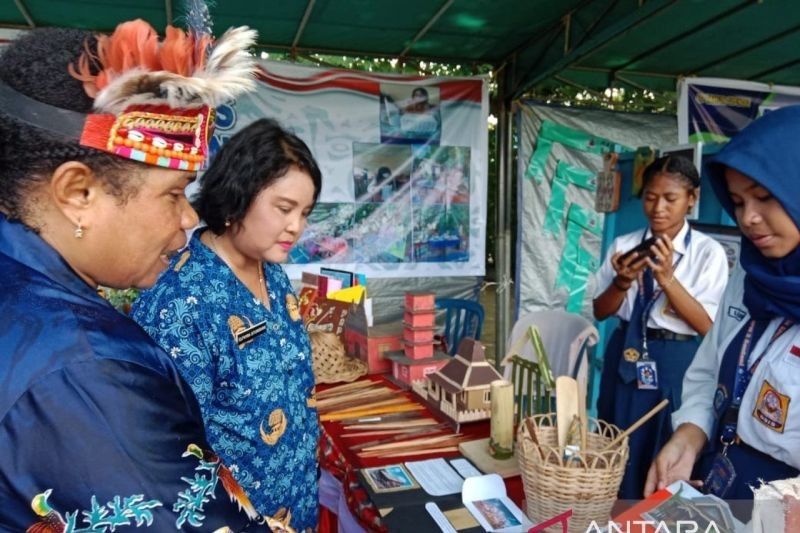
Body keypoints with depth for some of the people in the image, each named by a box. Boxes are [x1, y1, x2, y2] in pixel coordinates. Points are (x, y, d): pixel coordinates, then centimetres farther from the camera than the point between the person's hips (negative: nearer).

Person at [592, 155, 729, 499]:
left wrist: (667, 277, -24)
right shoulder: (623, 245, 1)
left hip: (677, 365, -3)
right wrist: (622, 281, -17)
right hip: (626, 359, 3)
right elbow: (600, 312, 2)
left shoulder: (708, 252, -6)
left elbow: (706, 326, -12)